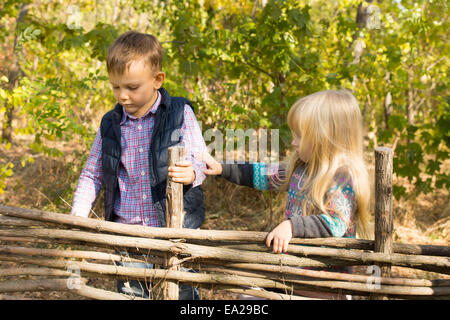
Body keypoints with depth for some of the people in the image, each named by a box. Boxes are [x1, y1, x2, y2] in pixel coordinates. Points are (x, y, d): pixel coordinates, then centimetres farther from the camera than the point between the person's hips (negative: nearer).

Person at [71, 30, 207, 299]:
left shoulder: (180, 114, -3)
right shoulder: (111, 125, 5)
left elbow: (200, 159, -3)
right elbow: (92, 175, 13)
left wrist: (191, 174, -27)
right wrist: (78, 216, 0)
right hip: (128, 234, 3)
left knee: (181, 293, 5)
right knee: (130, 293, 5)